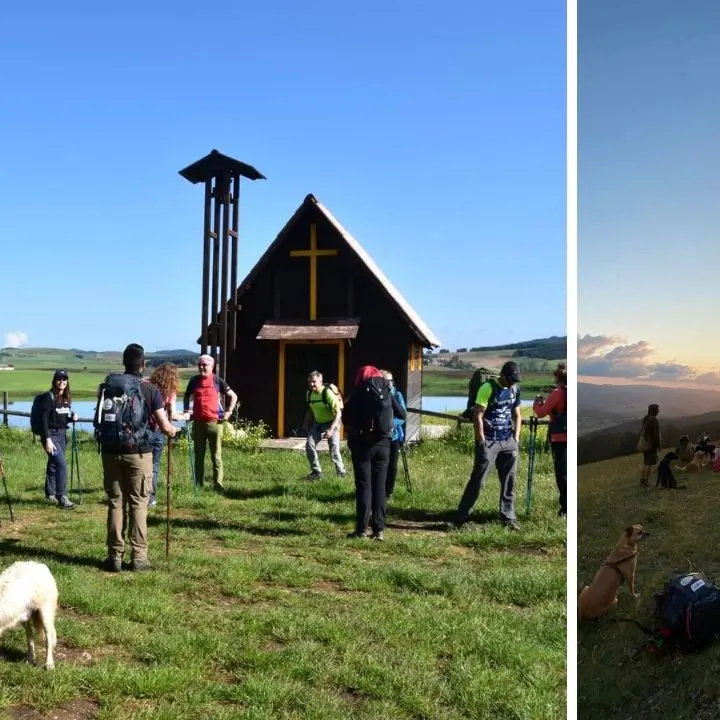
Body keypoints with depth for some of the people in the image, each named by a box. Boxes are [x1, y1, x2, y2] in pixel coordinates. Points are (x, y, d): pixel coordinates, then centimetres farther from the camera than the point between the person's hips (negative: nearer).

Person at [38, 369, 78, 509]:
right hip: (51, 434, -7)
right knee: (61, 464, -16)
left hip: (62, 434, 7)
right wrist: (47, 439, -20)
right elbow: (44, 419, -15)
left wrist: (72, 417, -3)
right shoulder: (49, 397, -12)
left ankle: (50, 495, 27)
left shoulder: (66, 398, 10)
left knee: (53, 465, 16)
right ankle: (62, 498, -14)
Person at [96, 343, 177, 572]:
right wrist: (172, 431, 16)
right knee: (138, 504, 4)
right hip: (138, 453, -3)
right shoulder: (149, 389, -6)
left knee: (115, 503, 9)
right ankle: (139, 557, 6)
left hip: (110, 451, 3)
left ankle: (115, 556, 12)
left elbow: (99, 420, 12)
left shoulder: (106, 386, 5)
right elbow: (164, 426, -6)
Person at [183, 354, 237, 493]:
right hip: (198, 423, 3)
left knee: (216, 456, -1)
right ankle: (199, 485, 16)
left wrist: (229, 411, -1)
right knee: (198, 456, 9)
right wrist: (186, 411, 12)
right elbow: (186, 396, 25)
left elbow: (233, 396, 7)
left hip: (214, 423, -3)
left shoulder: (217, 381, 0)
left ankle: (218, 484, 0)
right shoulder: (194, 380, 8)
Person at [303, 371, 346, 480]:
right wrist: (307, 424, 13)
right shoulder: (310, 393, -3)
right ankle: (316, 471, 5)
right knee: (309, 445, -8)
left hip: (332, 423, -6)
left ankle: (341, 471, 2)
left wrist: (331, 429, -32)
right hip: (318, 423, 6)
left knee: (334, 448, -17)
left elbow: (338, 413, -25)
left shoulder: (328, 393, -24)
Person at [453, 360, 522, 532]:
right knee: (477, 480, -3)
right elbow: (477, 416, -13)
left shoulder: (515, 390, 8)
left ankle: (508, 518, 17)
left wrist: (516, 437, 8)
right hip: (489, 442, -6)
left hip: (508, 442, 6)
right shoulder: (488, 388, -12)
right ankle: (461, 517, 5)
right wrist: (481, 442, -14)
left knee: (509, 481, 7)